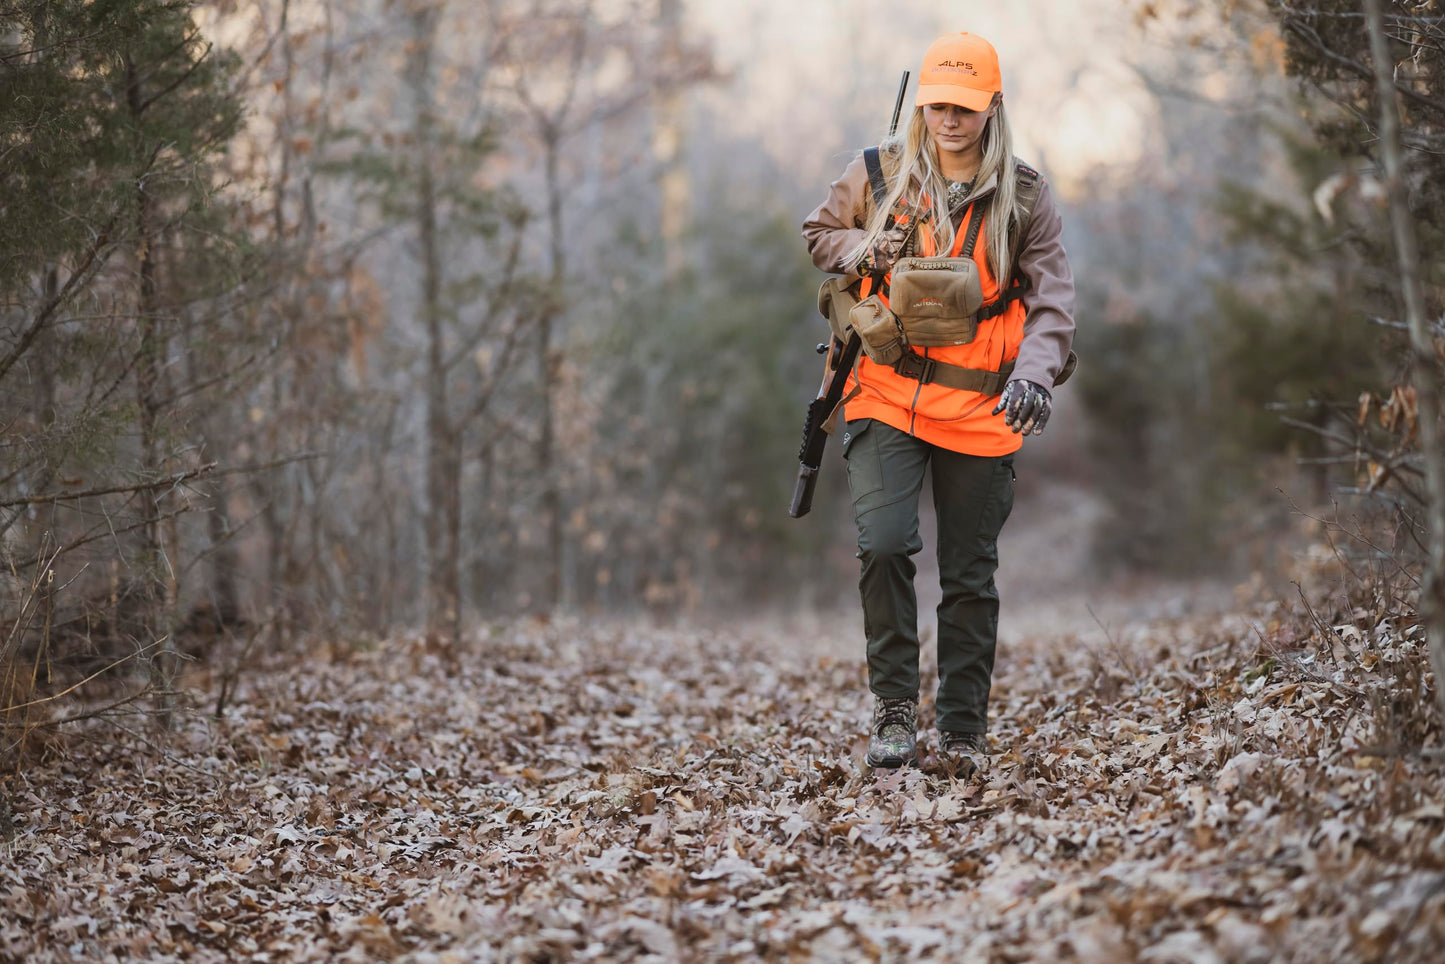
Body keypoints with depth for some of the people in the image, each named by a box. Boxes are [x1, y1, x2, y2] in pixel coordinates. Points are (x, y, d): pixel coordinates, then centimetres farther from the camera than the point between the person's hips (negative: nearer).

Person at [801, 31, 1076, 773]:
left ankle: (964, 729, 18)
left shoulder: (1024, 198, 1)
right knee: (884, 543, -18)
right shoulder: (877, 175, 2)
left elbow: (1052, 300, -2)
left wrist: (1035, 371, -22)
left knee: (970, 574, 7)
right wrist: (859, 250, -8)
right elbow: (818, 234, 16)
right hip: (887, 396, 0)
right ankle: (893, 706, -4)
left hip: (979, 409, 0)